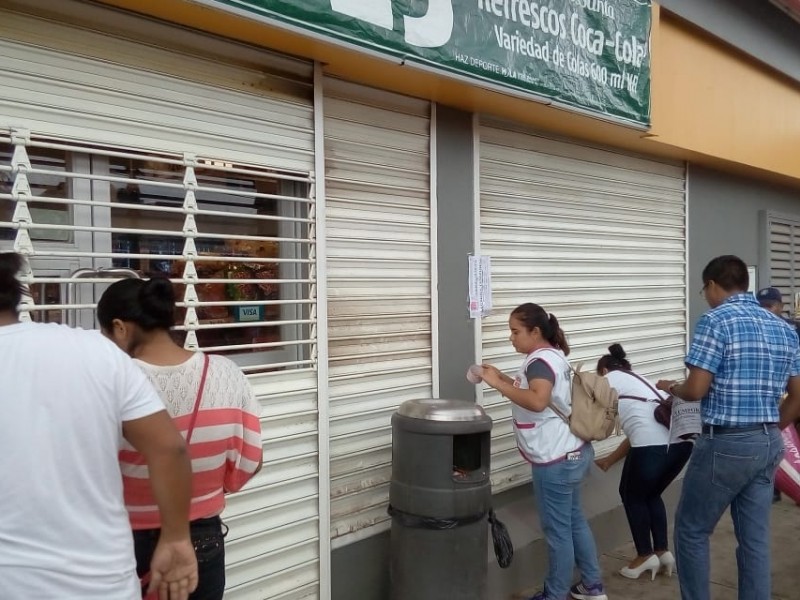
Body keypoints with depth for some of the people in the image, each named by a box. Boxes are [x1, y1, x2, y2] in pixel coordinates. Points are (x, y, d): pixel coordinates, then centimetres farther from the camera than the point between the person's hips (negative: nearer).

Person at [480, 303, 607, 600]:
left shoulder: (540, 360, -20)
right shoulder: (551, 355, 11)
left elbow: (537, 401, -37)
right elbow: (533, 390, 18)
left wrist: (499, 385, -31)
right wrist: (504, 379, 7)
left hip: (556, 460, -10)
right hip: (571, 453, 10)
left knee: (557, 531, 3)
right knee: (574, 522, 20)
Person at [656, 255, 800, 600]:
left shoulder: (716, 320, -13)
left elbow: (696, 390, -17)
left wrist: (671, 388, 4)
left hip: (726, 444, -7)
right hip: (769, 444, 7)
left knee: (691, 531, 9)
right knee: (755, 538, 13)